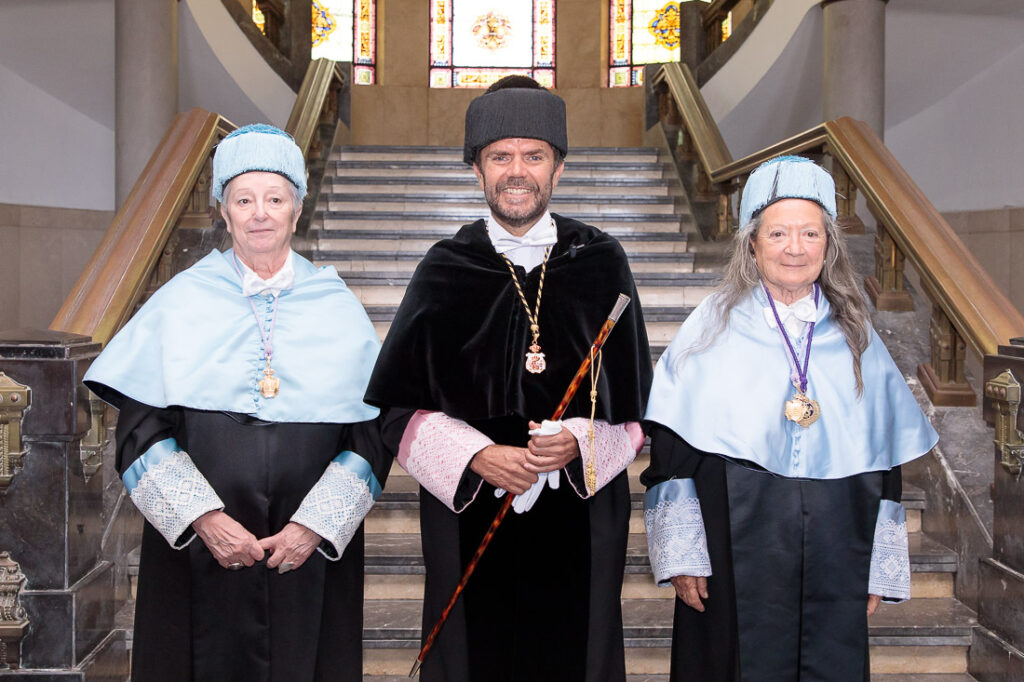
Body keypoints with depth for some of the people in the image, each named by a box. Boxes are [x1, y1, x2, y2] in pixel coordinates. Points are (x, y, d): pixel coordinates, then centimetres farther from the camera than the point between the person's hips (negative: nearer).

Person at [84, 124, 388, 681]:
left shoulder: (339, 310, 3)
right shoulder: (180, 301, 2)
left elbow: (373, 434, 1)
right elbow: (140, 428, -2)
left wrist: (316, 524, -9)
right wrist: (203, 517, -13)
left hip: (311, 556, 1)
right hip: (197, 551, -1)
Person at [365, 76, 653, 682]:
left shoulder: (600, 264, 2)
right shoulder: (447, 270, 1)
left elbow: (635, 403, 4)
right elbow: (399, 404, 0)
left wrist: (579, 443, -13)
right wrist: (475, 457, -13)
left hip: (579, 518, 0)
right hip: (470, 514, 0)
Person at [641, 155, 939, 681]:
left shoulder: (855, 337, 8)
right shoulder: (715, 327, -1)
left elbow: (885, 461, 10)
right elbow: (672, 451, -4)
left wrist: (880, 568, 8)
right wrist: (681, 554, -8)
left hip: (834, 560, 3)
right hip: (734, 556, -2)